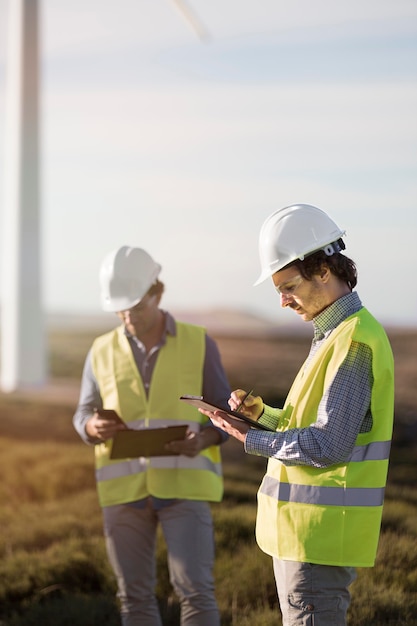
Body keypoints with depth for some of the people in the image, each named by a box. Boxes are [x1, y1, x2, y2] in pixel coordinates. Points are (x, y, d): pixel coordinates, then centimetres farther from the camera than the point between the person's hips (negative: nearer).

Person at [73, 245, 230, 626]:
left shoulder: (199, 344, 0)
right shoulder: (103, 351, 5)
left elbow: (224, 415, 3)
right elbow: (83, 418, 8)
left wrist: (204, 440, -20)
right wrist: (96, 427, -17)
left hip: (184, 483, -2)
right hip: (124, 487, 2)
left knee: (195, 589, -9)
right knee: (135, 595, 6)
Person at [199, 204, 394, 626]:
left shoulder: (354, 341, -18)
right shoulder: (332, 334, 15)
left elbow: (328, 446, -22)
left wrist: (251, 440, -11)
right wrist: (260, 412, 4)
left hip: (321, 532, -10)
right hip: (303, 528, 10)